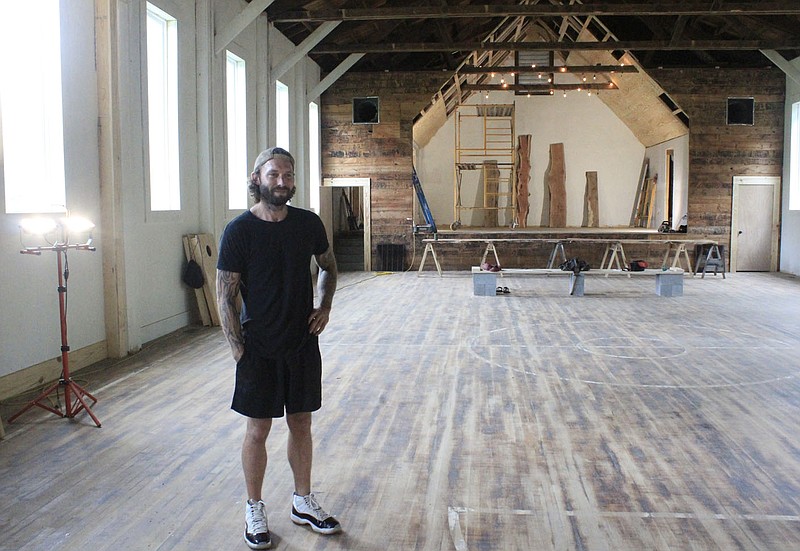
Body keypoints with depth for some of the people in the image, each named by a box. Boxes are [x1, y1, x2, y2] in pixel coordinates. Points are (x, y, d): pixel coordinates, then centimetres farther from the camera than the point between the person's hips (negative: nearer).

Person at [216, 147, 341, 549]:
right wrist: (238, 350, -12)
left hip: (303, 343, 3)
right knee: (258, 430, 7)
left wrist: (325, 307, 2)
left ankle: (303, 502, 31)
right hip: (259, 347, -3)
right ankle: (255, 510, 25)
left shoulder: (308, 224, 0)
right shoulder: (239, 230, -10)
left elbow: (328, 266, 17)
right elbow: (225, 296, -8)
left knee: (301, 424, 14)